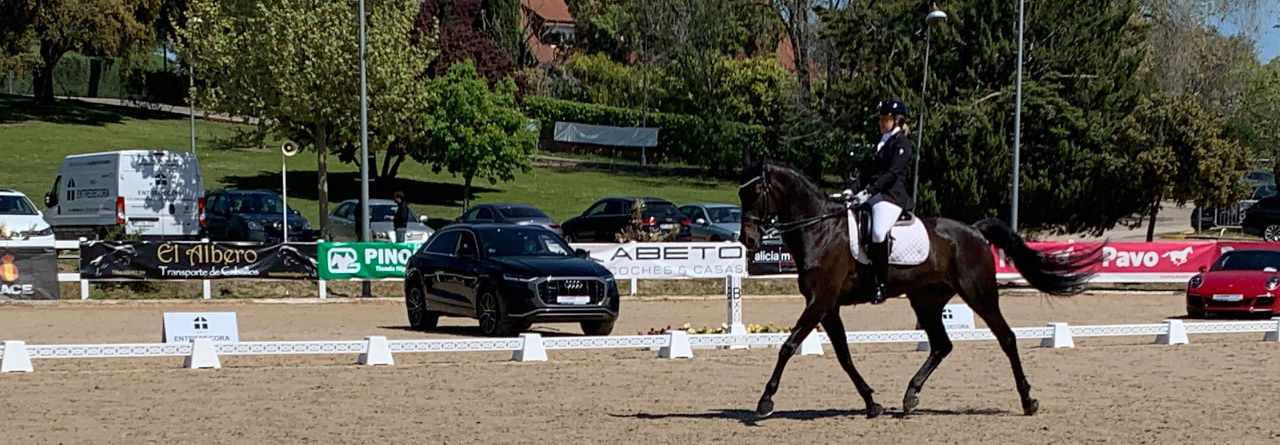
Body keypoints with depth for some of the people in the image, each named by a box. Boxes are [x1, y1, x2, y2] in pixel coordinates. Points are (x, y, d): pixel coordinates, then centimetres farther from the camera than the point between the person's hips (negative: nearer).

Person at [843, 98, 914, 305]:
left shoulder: (901, 142, -3)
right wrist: (853, 189, 6)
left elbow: (892, 173, -15)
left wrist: (869, 191, -24)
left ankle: (880, 285, -27)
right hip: (873, 195, 10)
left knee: (878, 232, -31)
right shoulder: (881, 143, 22)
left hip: (892, 195, -10)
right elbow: (868, 172, 21)